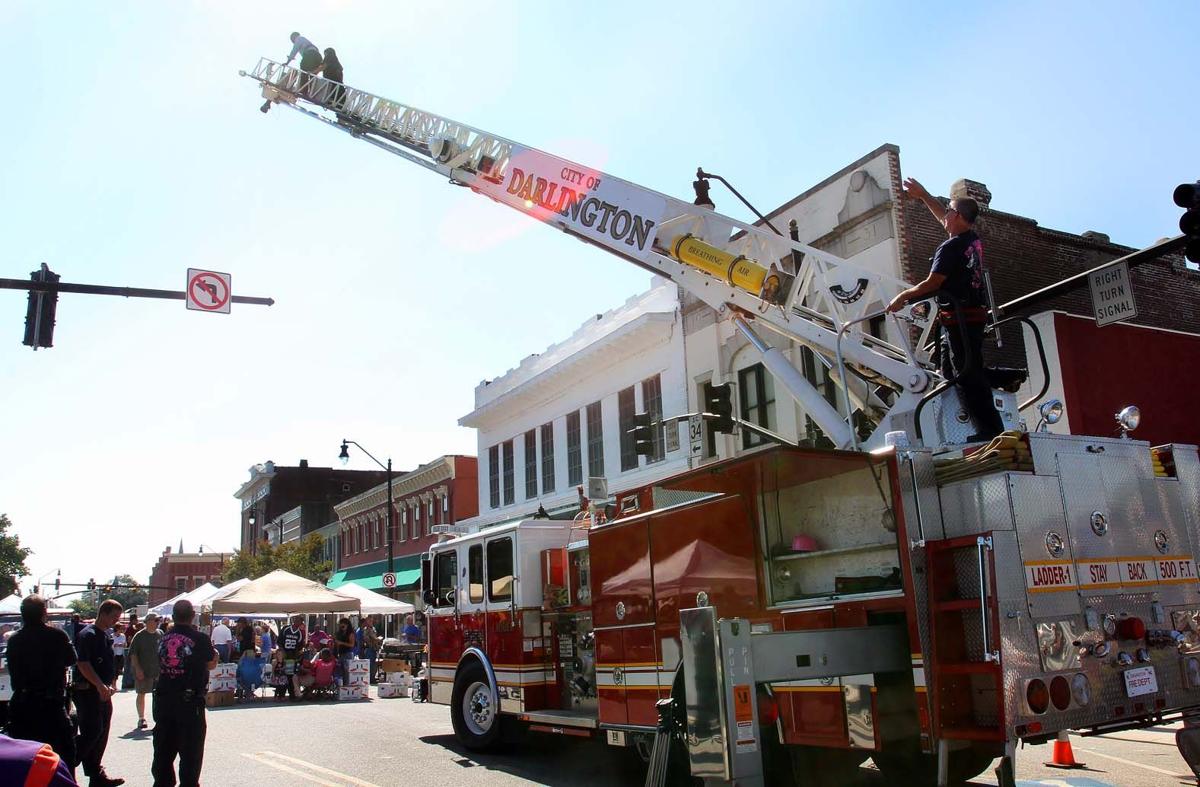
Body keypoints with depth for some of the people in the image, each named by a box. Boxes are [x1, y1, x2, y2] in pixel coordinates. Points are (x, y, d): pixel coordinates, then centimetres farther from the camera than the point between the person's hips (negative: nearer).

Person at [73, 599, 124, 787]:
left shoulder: (106, 635, 16)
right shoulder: (87, 635, -12)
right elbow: (83, 664, -21)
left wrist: (112, 684, 15)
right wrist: (100, 685, -24)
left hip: (103, 692, 9)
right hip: (88, 692, -9)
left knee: (101, 735, 10)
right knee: (92, 732, -13)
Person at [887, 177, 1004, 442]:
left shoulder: (950, 247, -17)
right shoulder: (974, 240, 11)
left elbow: (932, 283, -18)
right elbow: (943, 218, 27)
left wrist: (902, 297, -3)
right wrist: (923, 195, 36)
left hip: (959, 319, -10)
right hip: (975, 315, 10)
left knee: (967, 376, -8)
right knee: (951, 372, 16)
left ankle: (991, 430, -9)